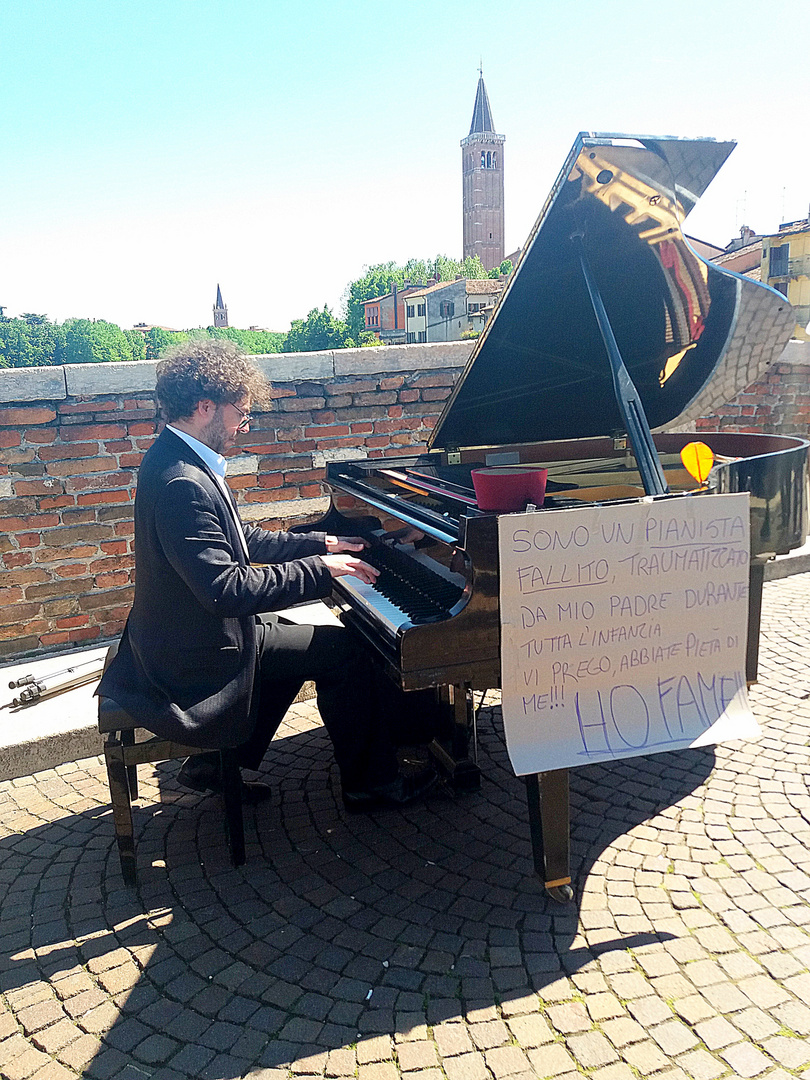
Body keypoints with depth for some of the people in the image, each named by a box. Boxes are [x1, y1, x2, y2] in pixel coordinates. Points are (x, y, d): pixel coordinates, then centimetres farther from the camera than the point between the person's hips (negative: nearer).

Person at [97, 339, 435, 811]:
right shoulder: (182, 484, -27)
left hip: (185, 631, 10)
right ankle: (371, 782, 13)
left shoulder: (177, 457, 6)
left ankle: (218, 762, 25)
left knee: (300, 635, 26)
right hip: (200, 651, -10)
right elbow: (227, 589, -32)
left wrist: (320, 543, 8)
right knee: (348, 649, -4)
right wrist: (321, 569, -25)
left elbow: (243, 540, 13)